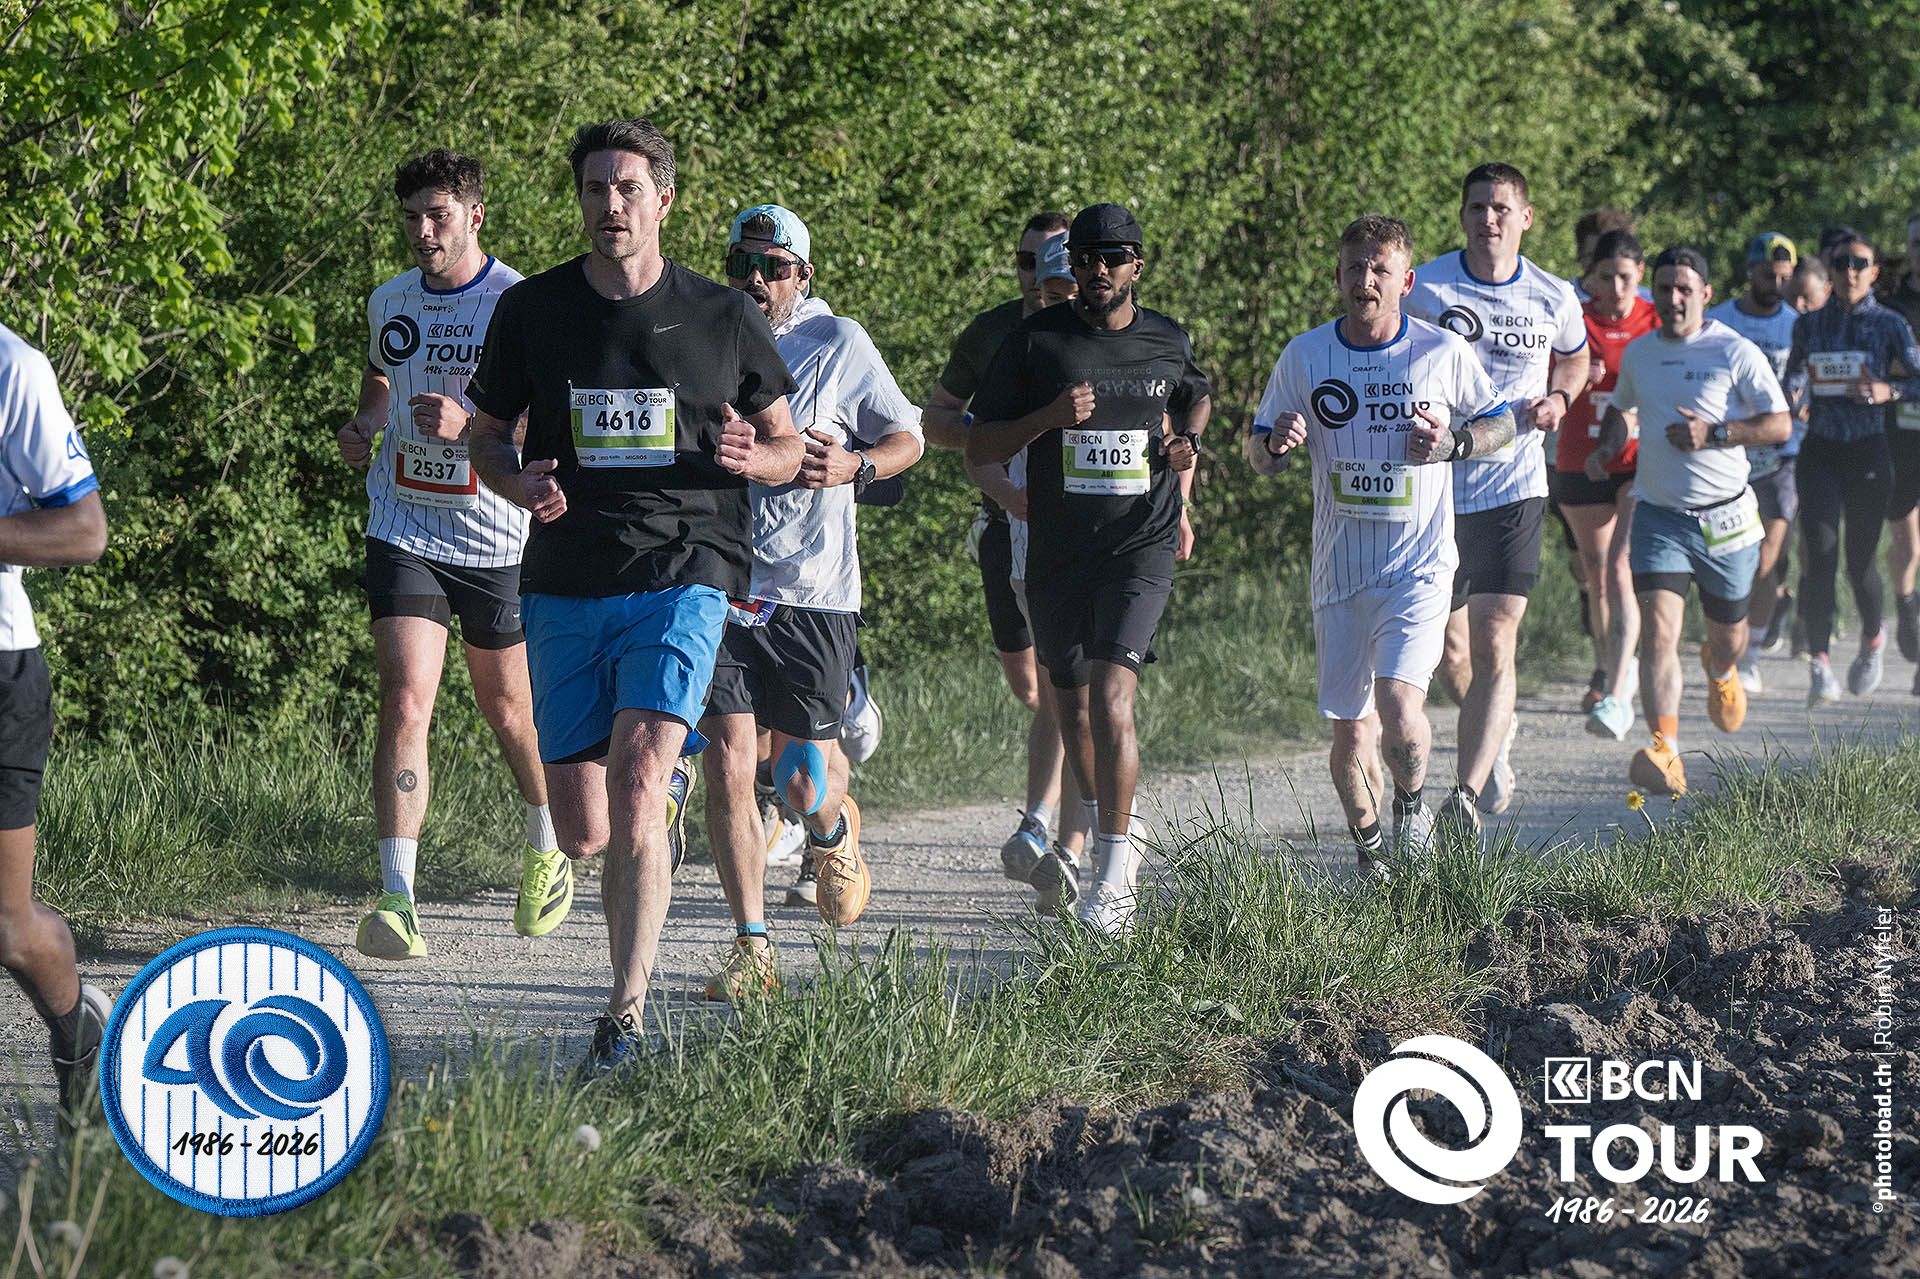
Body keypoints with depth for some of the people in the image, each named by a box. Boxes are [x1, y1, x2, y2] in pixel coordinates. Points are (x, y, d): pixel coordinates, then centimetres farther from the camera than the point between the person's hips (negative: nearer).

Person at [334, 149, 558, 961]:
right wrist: (362, 424, 5)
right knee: (405, 703, -14)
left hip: (496, 540, -2)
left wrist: (469, 426, -28)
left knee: (506, 710, 14)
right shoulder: (389, 303, 6)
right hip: (404, 531, 2)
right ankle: (397, 898, -17)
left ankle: (547, 846, 43)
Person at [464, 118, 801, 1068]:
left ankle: (627, 1010, -19)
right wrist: (519, 483, -9)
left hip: (683, 572, -2)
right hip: (565, 588, 2)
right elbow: (486, 440, 14)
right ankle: (660, 819, 42)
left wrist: (753, 458, -10)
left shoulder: (724, 319, 4)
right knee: (583, 837, 4)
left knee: (636, 781, -23)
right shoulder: (530, 312, 6)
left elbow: (788, 445, 14)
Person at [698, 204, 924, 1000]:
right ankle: (752, 949, 2)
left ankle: (834, 829, 40)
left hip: (812, 591, -2)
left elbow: (907, 436, 9)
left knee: (802, 782, 2)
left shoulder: (838, 344, -1)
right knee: (728, 769, -6)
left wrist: (854, 467, -10)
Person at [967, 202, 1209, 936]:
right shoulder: (1036, 340, 0)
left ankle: (1113, 873, -13)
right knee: (1072, 708, 13)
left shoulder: (1168, 343, 5)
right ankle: (1110, 839, 36)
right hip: (1056, 551, 2)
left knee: (1111, 698, -18)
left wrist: (1187, 443, 8)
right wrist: (1049, 417, -16)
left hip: (1141, 547, -2)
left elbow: (1195, 396, 29)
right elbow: (979, 447, 0)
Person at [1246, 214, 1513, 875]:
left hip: (1419, 562, -3)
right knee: (1350, 727, 8)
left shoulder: (1445, 353, -3)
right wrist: (1276, 443, -16)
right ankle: (1369, 847, 29)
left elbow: (1500, 423, 11)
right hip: (1339, 567, 3)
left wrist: (1453, 443, -10)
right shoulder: (1304, 356, 1)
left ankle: (1413, 807, 8)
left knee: (1398, 704, -21)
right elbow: (1258, 453, 9)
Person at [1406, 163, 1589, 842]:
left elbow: (1574, 357, 24)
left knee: (1493, 645, -11)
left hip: (1513, 488, 0)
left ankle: (1467, 795, -13)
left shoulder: (1554, 299, 3)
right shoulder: (1422, 288, -4)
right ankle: (1498, 732, 39)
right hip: (1436, 487, 0)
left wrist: (1559, 398, 3)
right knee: (1448, 652, 8)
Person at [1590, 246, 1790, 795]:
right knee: (1660, 629, -19)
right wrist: (1608, 446, 6)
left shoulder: (1735, 353, -7)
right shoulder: (1637, 353, 6)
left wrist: (1714, 434, -20)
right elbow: (1621, 407, 26)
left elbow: (1780, 424, -8)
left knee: (1728, 632, 17)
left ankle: (1719, 671, 57)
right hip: (1658, 514, 1)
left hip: (1726, 517, -1)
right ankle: (1666, 754, -29)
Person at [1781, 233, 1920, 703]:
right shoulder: (1809, 324, 9)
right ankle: (1819, 662, -17)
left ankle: (1873, 638, 34)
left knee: (1860, 559, 5)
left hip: (1869, 453, -1)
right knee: (1819, 554, -13)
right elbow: (1793, 380, 13)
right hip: (1819, 451, 1)